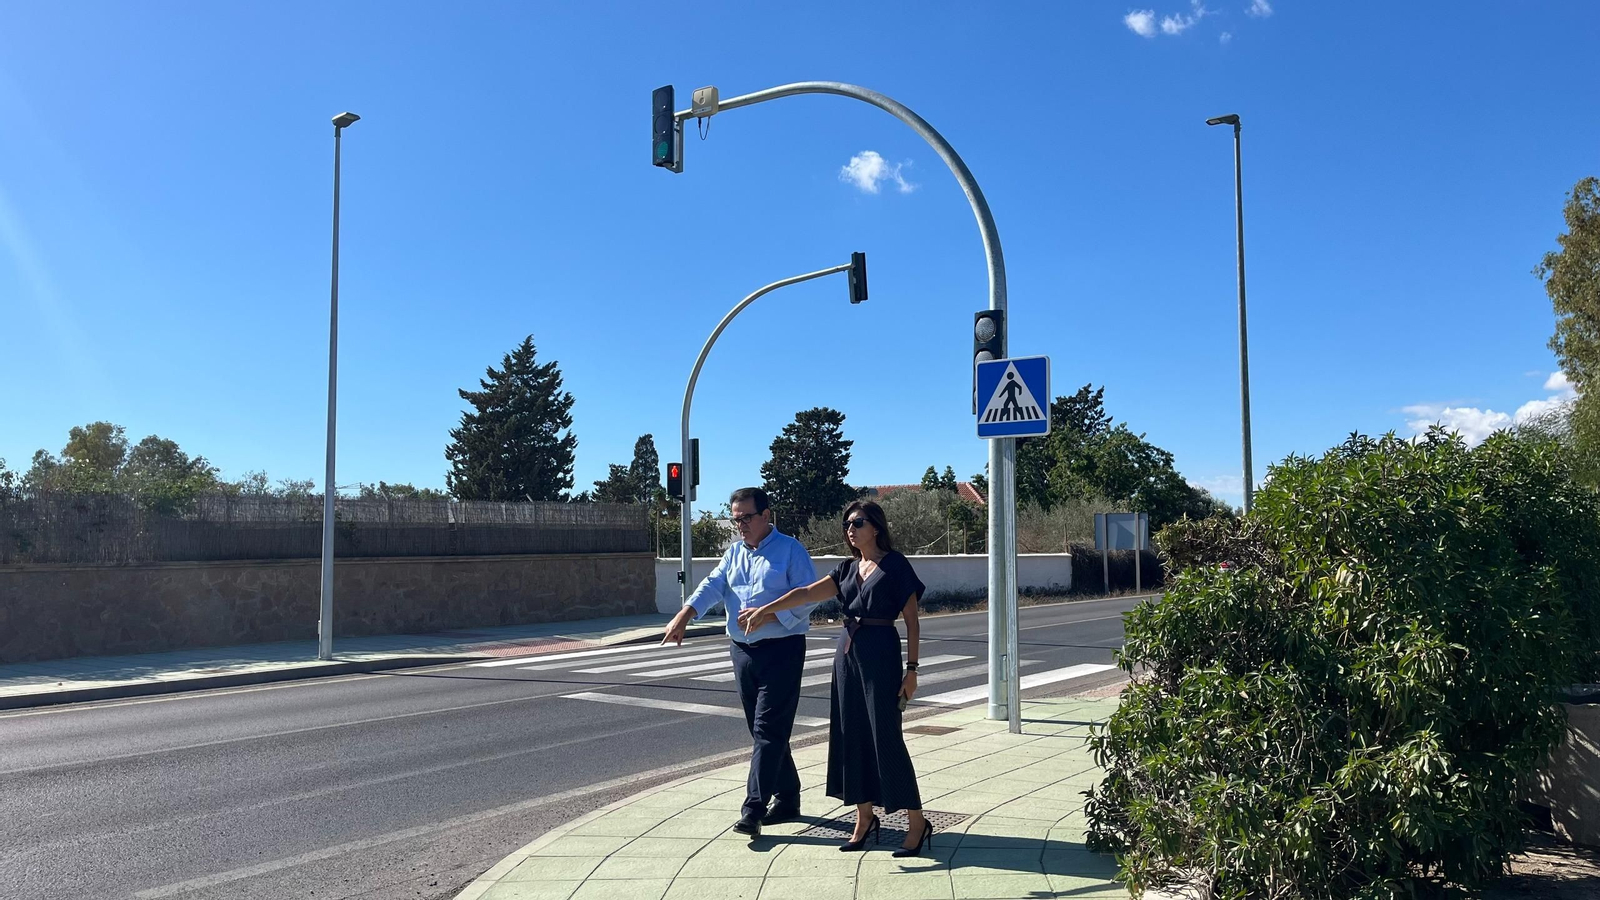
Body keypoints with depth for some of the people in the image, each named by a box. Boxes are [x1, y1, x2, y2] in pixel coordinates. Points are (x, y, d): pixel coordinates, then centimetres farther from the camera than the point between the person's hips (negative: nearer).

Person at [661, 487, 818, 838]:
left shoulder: (790, 550, -6)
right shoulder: (734, 553, 13)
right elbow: (712, 586, -1)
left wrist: (767, 616, -23)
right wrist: (684, 616, -18)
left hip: (781, 650, -7)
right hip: (743, 651, 7)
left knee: (768, 730, -10)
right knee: (762, 730, 12)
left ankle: (753, 811, -12)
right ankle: (786, 800, 23)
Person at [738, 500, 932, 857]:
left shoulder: (895, 565, -5)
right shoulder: (848, 569, 12)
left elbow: (912, 620, -6)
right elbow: (807, 593, 2)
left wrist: (911, 668, -10)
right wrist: (764, 610, -9)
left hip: (881, 654, -7)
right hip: (848, 653, 7)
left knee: (886, 737, -6)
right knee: (851, 736, 8)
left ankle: (917, 824, 4)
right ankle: (865, 819, 19)